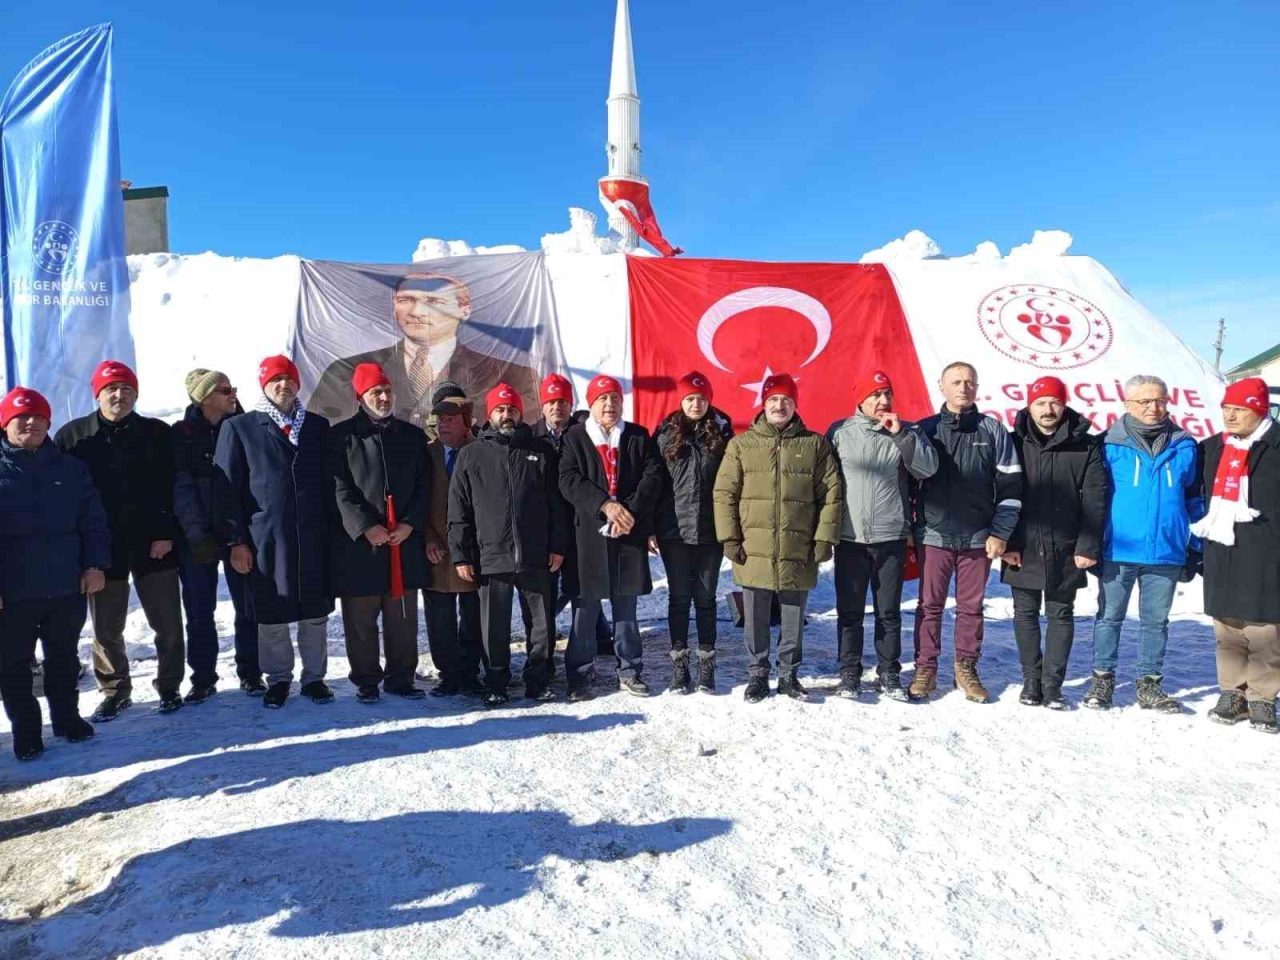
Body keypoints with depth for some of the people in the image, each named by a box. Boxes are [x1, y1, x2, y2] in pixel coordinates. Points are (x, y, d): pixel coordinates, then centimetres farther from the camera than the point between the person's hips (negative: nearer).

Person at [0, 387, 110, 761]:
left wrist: (95, 564, -4)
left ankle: (68, 717, 32)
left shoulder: (70, 468, 5)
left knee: (64, 659, 16)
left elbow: (93, 521, 6)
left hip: (67, 586, 2)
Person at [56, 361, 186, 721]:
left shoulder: (157, 433, 2)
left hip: (154, 545, -1)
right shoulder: (72, 436, 5)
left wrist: (165, 534, -10)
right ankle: (115, 691, 28)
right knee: (106, 628, 11)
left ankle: (169, 687, 21)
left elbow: (171, 489, -2)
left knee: (167, 623, 5)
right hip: (101, 548, 1)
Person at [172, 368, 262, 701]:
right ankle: (203, 679, 18)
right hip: (198, 537, -1)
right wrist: (197, 534, -14)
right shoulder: (182, 435, -1)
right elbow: (181, 488, -6)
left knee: (248, 607, 5)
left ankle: (250, 673, 18)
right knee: (199, 611, 6)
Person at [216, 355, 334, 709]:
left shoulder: (318, 426, 10)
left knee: (315, 613, 7)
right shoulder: (240, 428, 3)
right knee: (271, 616, 7)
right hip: (265, 538, -2)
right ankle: (278, 678, 24)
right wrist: (236, 540, -5)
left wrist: (333, 529, 5)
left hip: (313, 537, 2)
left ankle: (314, 677, 22)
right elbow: (227, 488, 0)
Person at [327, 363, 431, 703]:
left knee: (403, 617, 8)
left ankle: (400, 678, 20)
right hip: (358, 541, -3)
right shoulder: (342, 436, 2)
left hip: (405, 539, 3)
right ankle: (366, 681, 18)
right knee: (361, 618, 5)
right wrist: (366, 527, -14)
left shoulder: (412, 435, 13)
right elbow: (340, 489, -5)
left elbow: (422, 487, 8)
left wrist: (409, 525, -5)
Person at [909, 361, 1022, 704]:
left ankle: (966, 669, 21)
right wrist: (909, 530, 3)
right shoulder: (924, 429, 3)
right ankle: (925, 669, 15)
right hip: (933, 536, 0)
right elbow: (909, 481, 7)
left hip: (979, 538, 0)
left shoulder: (993, 431, 3)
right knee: (929, 605, 5)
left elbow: (1011, 486, 3)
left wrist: (1000, 534, -2)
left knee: (971, 607, 9)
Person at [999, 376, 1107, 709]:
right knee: (1025, 614, 9)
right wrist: (1007, 543, -7)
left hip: (1065, 550, -1)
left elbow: (1095, 499, -3)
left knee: (1061, 615, 8)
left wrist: (1088, 546, -8)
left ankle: (1053, 684, 17)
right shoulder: (1015, 443, 1)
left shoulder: (1085, 445, 0)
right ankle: (1031, 680, 21)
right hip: (1023, 549, 1)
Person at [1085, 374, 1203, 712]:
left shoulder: (1184, 446, 3)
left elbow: (1194, 498, 11)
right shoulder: (1111, 446, -4)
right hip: (1118, 550, -2)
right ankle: (1102, 679, 19)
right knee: (1110, 617, 8)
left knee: (1156, 620, 11)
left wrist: (1195, 547, 9)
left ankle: (1149, 684, 22)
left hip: (1166, 552, 2)